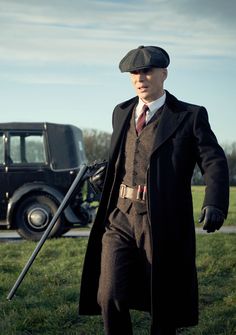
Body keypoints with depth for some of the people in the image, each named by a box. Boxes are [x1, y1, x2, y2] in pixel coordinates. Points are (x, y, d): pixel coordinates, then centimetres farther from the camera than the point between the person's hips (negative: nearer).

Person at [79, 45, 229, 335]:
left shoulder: (190, 116, -2)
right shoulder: (121, 113, 14)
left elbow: (214, 162, -11)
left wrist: (214, 205, -27)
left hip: (163, 223, -3)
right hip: (120, 218, 3)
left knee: (163, 306, 7)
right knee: (110, 297, -10)